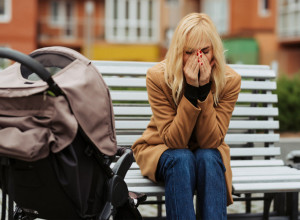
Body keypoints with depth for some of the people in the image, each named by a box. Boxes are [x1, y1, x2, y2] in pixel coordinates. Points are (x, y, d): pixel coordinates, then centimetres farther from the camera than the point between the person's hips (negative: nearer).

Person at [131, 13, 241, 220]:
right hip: (161, 151, -1)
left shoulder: (230, 80, -18)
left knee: (207, 158, -32)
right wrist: (191, 89, -35)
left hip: (207, 154, 2)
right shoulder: (158, 77, -22)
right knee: (182, 159, -34)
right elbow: (173, 140, -25)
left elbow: (210, 141, -21)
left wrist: (204, 89, -32)